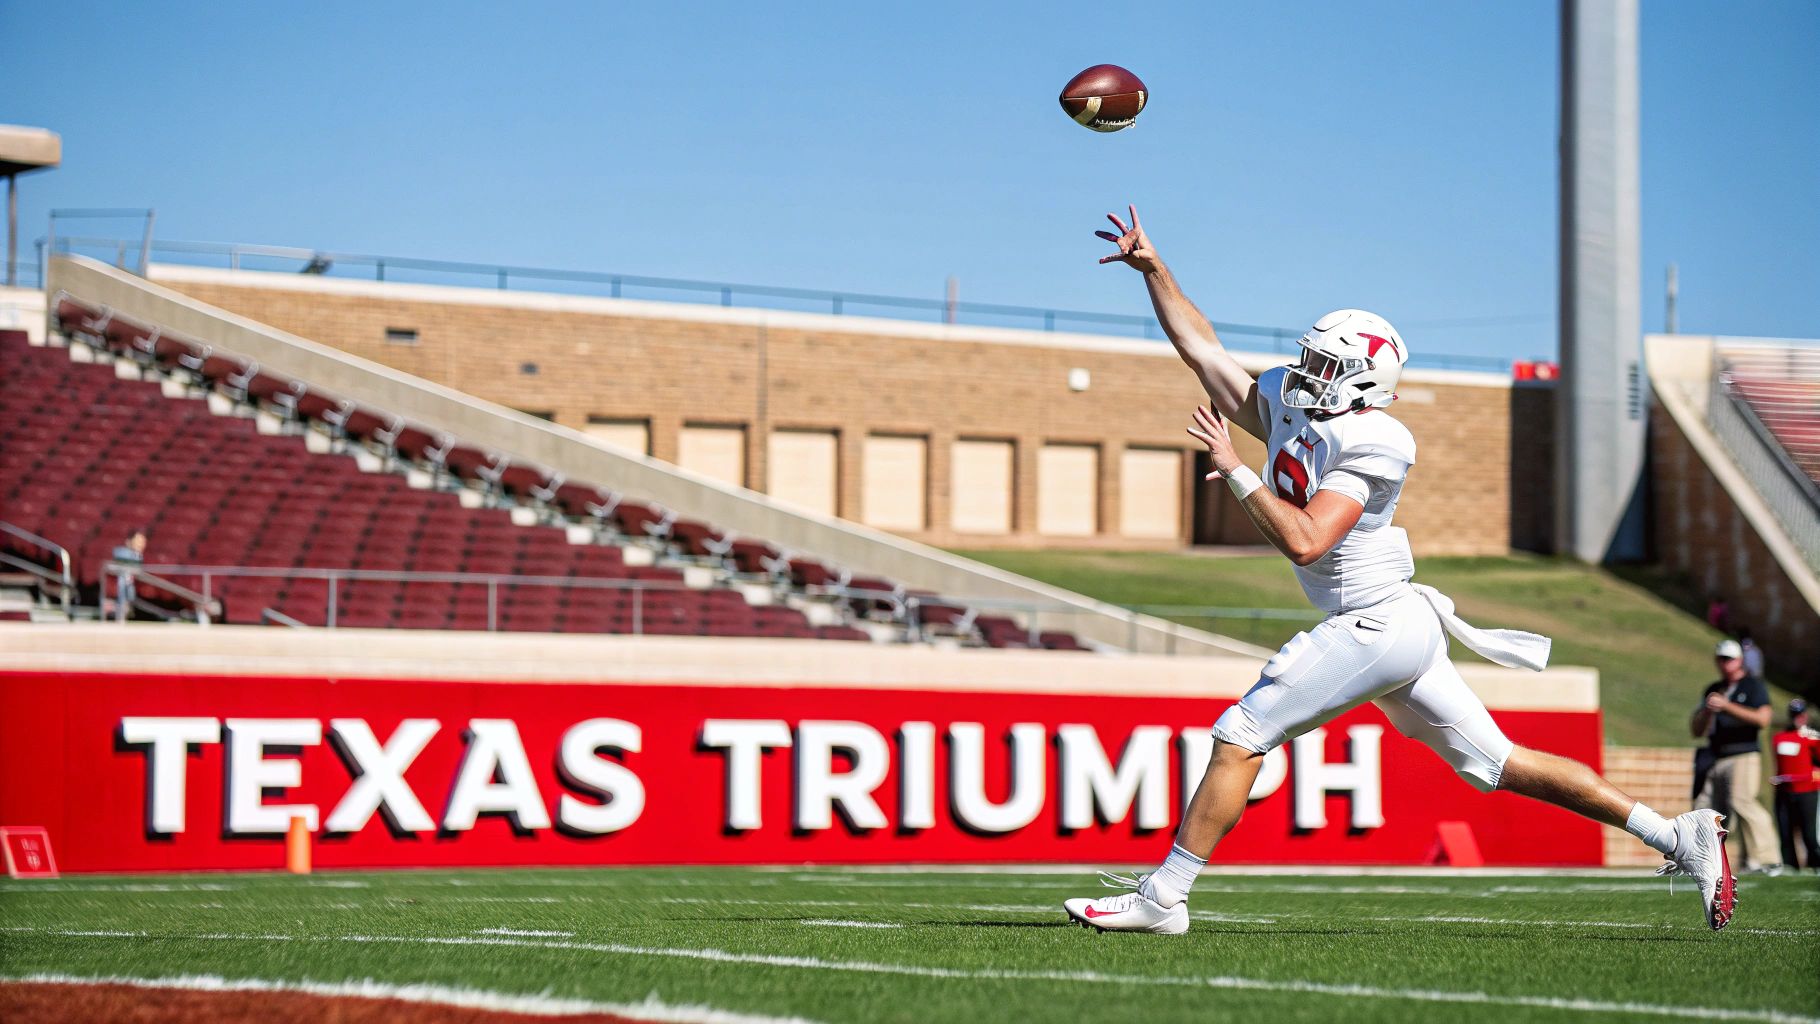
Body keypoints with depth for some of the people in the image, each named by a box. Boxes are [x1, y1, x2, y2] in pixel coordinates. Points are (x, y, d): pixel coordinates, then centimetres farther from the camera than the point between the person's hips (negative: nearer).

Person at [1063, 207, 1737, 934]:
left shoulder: (1368, 445, -15)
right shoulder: (1287, 407, 10)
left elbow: (1304, 542, -25)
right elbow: (1203, 350, 17)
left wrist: (1235, 472, -19)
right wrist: (1151, 267, 16)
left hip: (1376, 628, -9)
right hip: (1394, 630, 9)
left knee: (1239, 736, -7)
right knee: (1497, 764, 10)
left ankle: (1162, 897, -1)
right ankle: (1680, 837, 10)